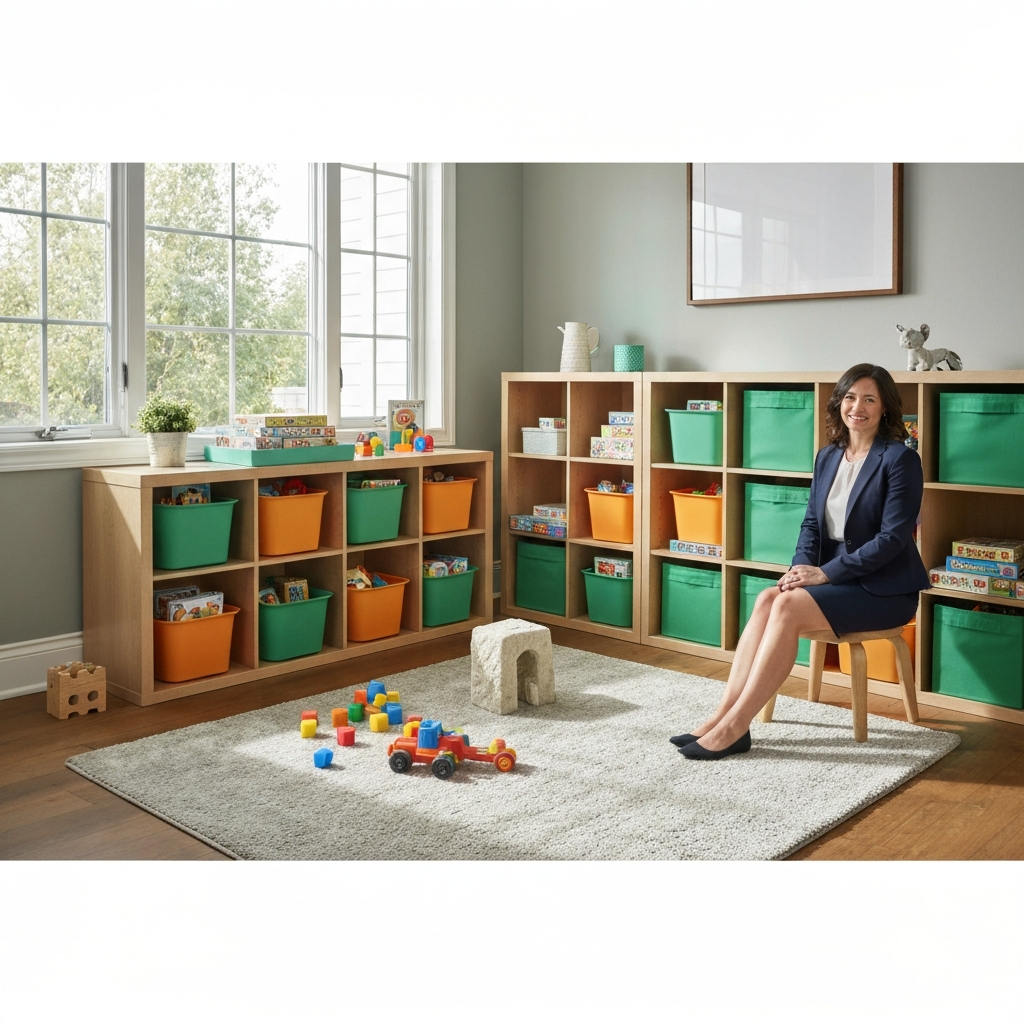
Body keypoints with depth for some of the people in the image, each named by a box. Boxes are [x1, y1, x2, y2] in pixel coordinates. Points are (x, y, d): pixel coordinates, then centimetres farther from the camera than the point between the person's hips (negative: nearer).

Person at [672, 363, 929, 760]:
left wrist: (825, 573, -19)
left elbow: (894, 536, -17)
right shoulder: (828, 456, 10)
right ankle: (723, 715, -24)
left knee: (788, 606, -28)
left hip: (884, 588, -6)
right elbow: (811, 523, 11)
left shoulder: (900, 459, -10)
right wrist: (801, 567, -9)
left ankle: (734, 727, -25)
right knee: (767, 599, -22)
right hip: (833, 576, 6)